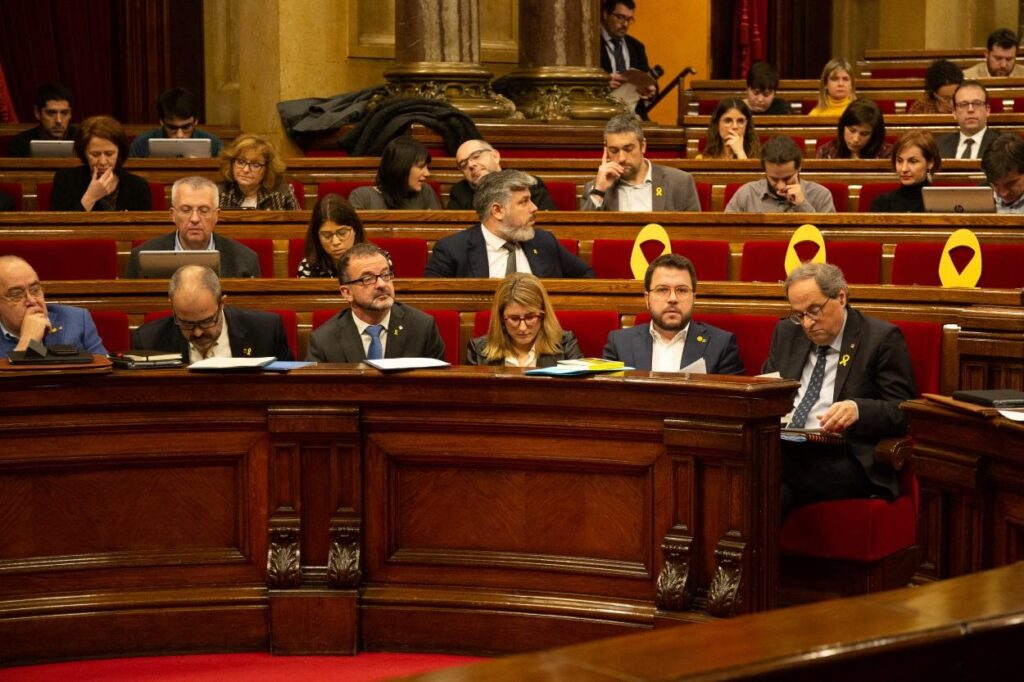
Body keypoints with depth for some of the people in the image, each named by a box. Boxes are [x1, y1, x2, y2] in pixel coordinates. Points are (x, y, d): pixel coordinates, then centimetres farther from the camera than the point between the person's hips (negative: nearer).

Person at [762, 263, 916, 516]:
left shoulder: (881, 338, 3)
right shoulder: (786, 332, 20)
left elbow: (903, 411, -1)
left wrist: (858, 409, -21)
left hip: (839, 459, -5)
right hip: (781, 448, 5)